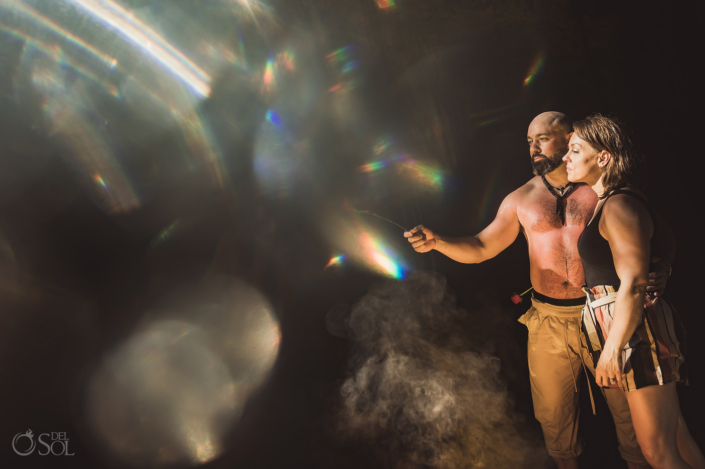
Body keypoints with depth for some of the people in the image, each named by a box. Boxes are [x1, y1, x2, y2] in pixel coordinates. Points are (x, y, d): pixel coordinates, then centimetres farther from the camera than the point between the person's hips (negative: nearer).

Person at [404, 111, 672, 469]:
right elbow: (480, 248, 5)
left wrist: (660, 269, -16)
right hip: (549, 321, 2)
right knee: (554, 412, 13)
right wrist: (437, 242, -10)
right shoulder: (522, 199, 5)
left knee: (628, 405, 11)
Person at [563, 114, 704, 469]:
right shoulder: (608, 202, 14)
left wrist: (611, 349, -19)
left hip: (638, 332, -10)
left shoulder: (618, 207, -17)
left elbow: (634, 286, -24)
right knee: (675, 436, 19)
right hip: (633, 330, 10)